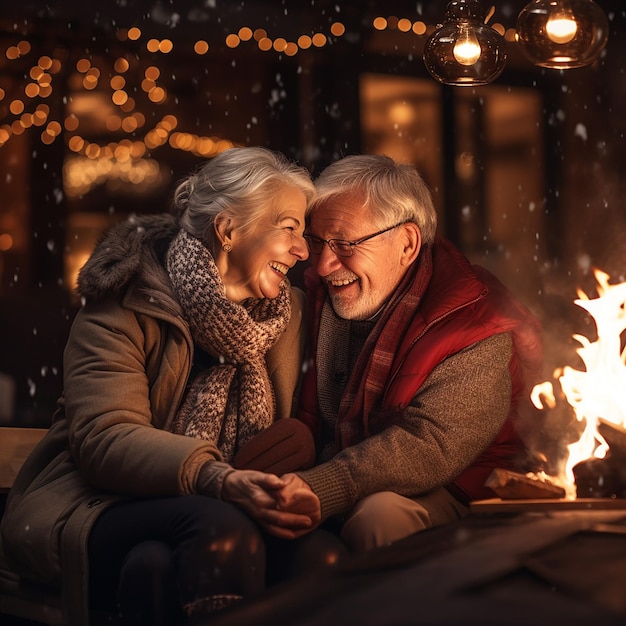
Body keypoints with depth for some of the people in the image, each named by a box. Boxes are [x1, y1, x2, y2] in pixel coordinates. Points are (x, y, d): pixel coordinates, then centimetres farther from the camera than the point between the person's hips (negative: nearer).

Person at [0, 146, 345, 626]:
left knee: (322, 555, -27)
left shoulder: (289, 311, 11)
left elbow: (297, 434, 3)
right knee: (221, 529, -36)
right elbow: (104, 438, -20)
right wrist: (219, 481, -37)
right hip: (94, 510, -4)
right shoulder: (127, 305, -7)